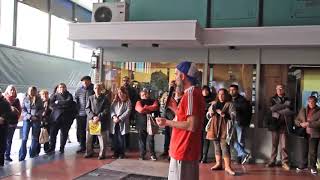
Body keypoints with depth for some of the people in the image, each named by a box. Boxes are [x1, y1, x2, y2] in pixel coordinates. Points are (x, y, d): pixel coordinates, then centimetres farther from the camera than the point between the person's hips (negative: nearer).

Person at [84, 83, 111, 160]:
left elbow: (106, 110, -6)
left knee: (102, 138, 0)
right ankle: (89, 152, 25)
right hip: (91, 120, 3)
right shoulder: (90, 98, 9)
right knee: (89, 137, 10)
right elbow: (87, 109, 4)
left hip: (101, 121, -3)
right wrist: (93, 116, -10)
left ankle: (102, 154, 10)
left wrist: (98, 118, -15)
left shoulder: (105, 99, 0)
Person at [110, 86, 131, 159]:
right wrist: (114, 116, -12)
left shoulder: (127, 101, 0)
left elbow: (128, 111, -8)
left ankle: (122, 153, 11)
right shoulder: (115, 101, 13)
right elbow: (111, 109, 5)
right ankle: (116, 152, 18)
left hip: (123, 122, -4)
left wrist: (120, 118, -14)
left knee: (121, 138, -2)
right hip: (114, 122, 4)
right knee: (115, 138, 6)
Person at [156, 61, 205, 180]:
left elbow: (191, 125, -25)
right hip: (186, 150, 10)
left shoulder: (191, 94, -19)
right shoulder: (194, 93, 14)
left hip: (184, 151, -10)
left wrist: (167, 122, -15)